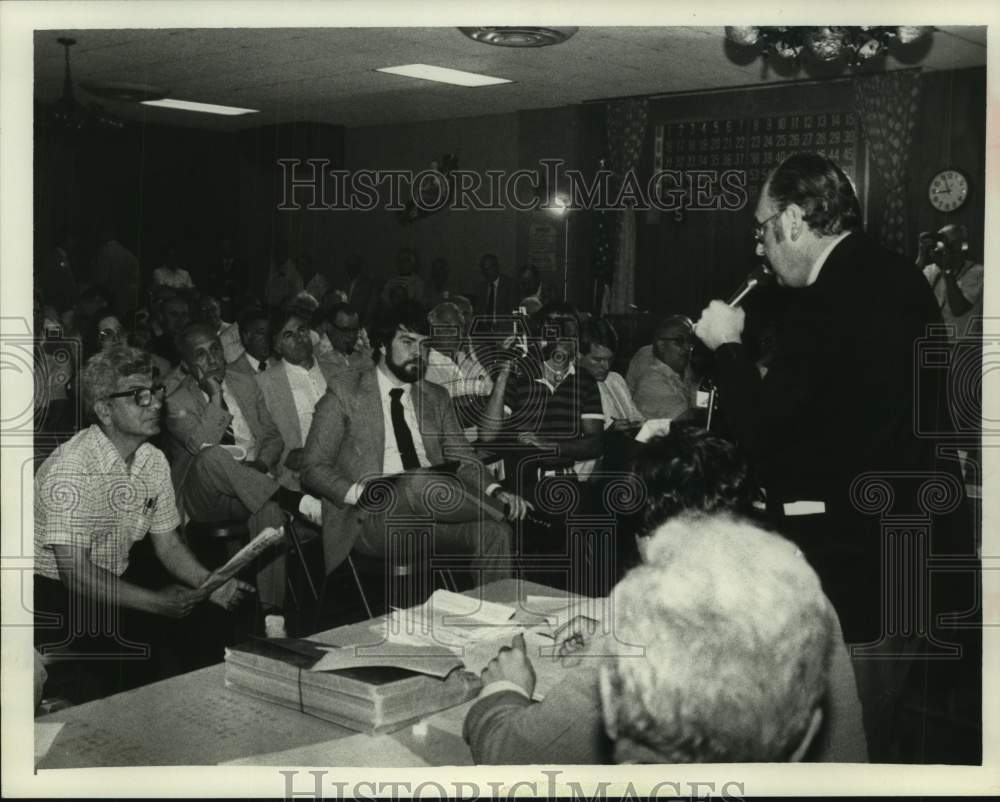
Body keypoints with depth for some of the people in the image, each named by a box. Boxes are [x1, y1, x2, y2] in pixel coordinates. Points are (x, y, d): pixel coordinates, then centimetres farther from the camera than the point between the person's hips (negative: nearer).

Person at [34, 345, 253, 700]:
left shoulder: (154, 462, 2)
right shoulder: (71, 467, -23)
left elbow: (169, 546, 9)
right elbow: (75, 573, -26)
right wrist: (156, 601, -27)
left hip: (116, 588, 7)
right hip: (53, 594, -7)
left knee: (204, 628, -8)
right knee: (144, 643, -27)